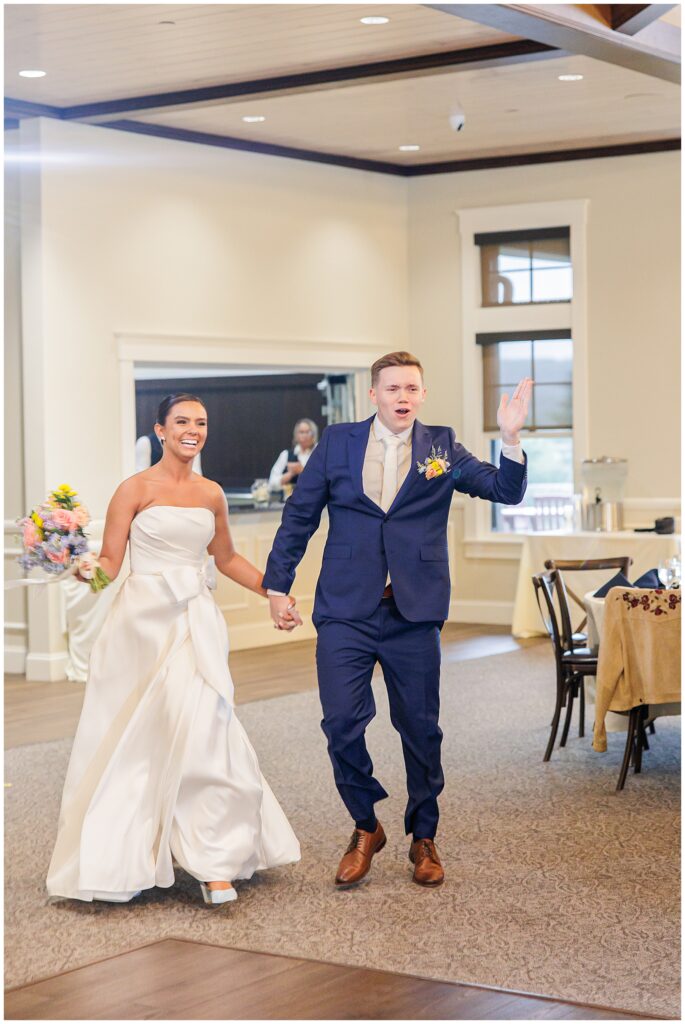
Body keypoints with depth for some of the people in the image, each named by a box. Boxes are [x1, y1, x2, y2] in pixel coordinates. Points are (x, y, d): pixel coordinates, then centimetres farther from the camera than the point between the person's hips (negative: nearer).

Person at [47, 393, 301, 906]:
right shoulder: (136, 489, -2)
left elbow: (227, 558, 25)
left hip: (197, 622, 3)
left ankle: (216, 863, -2)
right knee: (138, 742, -3)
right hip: (146, 620, -3)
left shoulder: (211, 494, 11)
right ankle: (126, 856, 14)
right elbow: (110, 562, -3)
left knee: (201, 731, -8)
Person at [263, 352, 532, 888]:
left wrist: (511, 440, -23)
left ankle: (423, 838, 26)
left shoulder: (441, 447, 4)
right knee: (342, 722, -8)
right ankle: (366, 828, 15)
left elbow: (506, 491, -5)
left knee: (421, 729, 7)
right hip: (346, 612, 0)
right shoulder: (338, 442, 4)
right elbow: (299, 515, 10)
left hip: (414, 614, 1)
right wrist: (278, 584, 7)